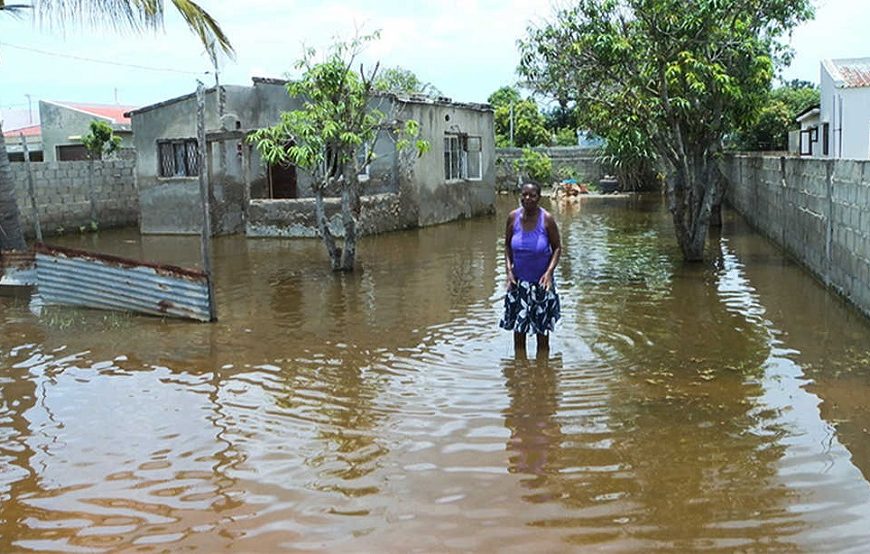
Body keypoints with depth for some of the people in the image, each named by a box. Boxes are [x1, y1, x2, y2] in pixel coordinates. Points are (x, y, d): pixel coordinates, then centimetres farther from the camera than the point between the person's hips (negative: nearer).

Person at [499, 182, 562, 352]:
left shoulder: (547, 219, -13)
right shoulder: (513, 217, -6)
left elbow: (557, 248, -6)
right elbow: (507, 245, 6)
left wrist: (549, 271, -19)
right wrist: (508, 270, -6)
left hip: (541, 282, -2)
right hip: (518, 281, 2)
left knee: (542, 329, 9)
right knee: (518, 327, 9)